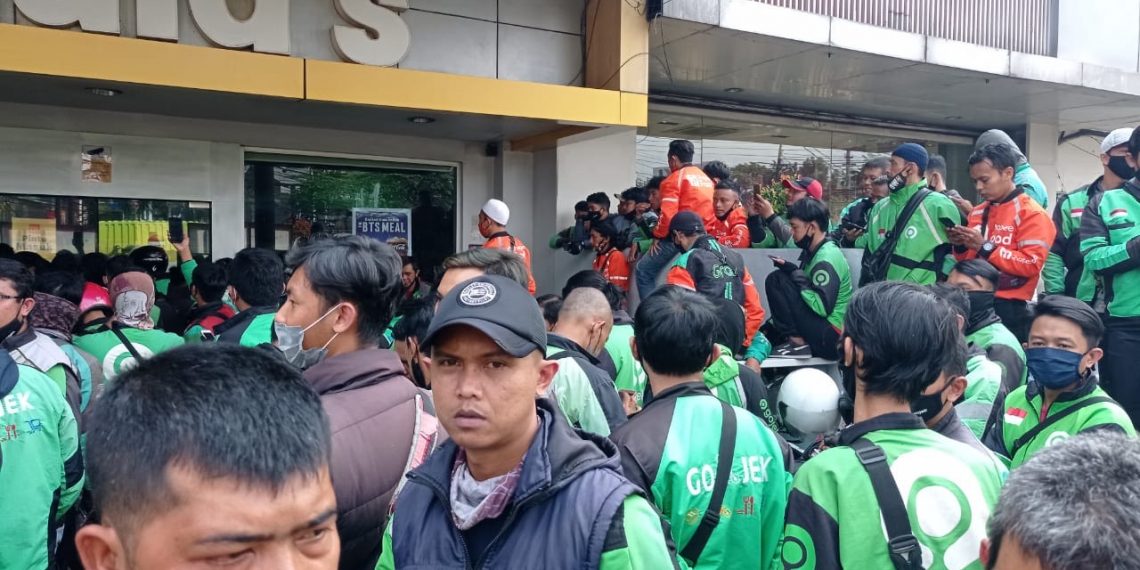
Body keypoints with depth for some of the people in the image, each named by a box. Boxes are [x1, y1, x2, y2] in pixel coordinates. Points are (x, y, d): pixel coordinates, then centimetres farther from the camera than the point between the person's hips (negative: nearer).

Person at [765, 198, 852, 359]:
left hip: (831, 337, -10)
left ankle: (797, 342, -10)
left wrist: (796, 274, -18)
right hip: (825, 330, 10)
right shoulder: (817, 252, 10)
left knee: (776, 280, -15)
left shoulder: (826, 259, -18)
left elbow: (822, 307, -25)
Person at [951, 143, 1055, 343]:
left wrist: (985, 247, -18)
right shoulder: (978, 213, 13)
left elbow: (1032, 264, -16)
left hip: (1009, 309, -6)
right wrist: (960, 246, -2)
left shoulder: (1031, 214, -7)